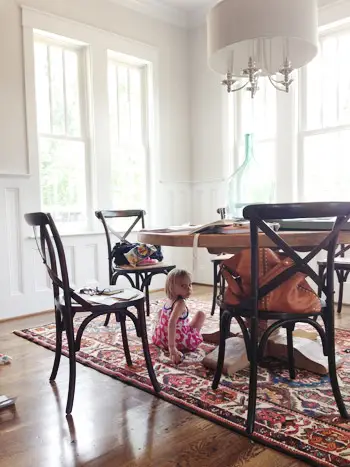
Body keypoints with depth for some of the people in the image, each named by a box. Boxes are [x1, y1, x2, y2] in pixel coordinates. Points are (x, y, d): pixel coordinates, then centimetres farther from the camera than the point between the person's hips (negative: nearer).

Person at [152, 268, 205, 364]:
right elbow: (171, 324, -38)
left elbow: (160, 313, 18)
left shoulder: (169, 300, -1)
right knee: (200, 314, 8)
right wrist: (172, 348, -40)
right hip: (177, 341, -7)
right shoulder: (180, 303, -26)